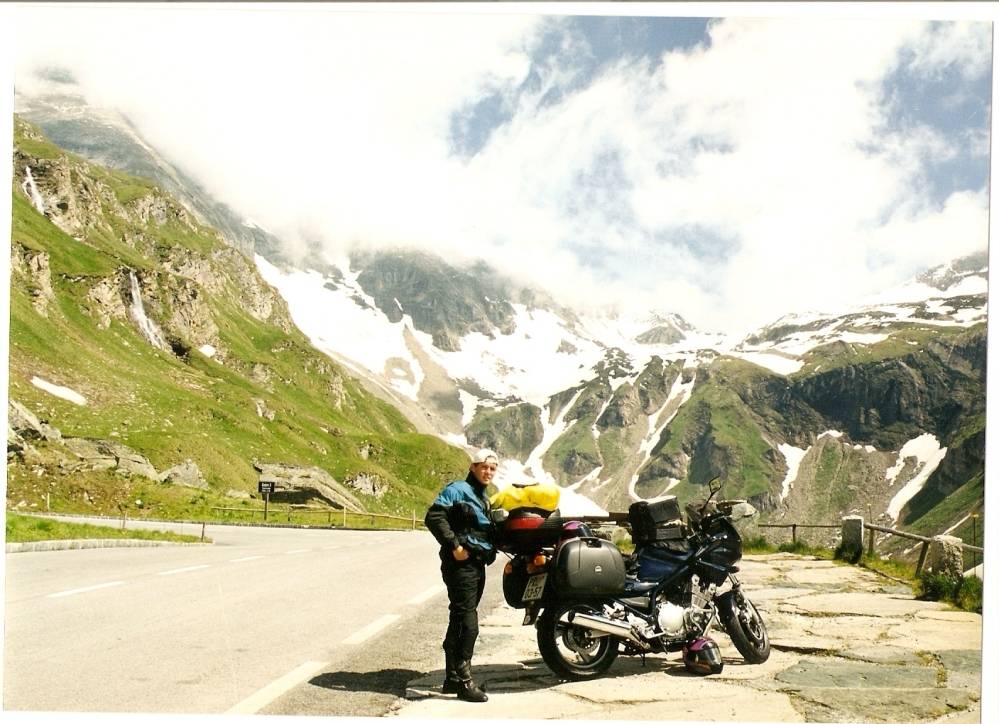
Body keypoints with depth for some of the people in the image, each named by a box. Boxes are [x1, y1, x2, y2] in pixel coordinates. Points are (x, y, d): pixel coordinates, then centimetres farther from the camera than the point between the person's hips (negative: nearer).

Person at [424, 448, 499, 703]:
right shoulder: (458, 489, -8)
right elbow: (434, 516, -20)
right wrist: (454, 545, -23)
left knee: (460, 621, 14)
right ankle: (463, 681, -7)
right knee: (467, 622, -11)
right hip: (461, 564, -9)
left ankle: (452, 678, 22)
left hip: (478, 565, 9)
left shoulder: (484, 498, 21)